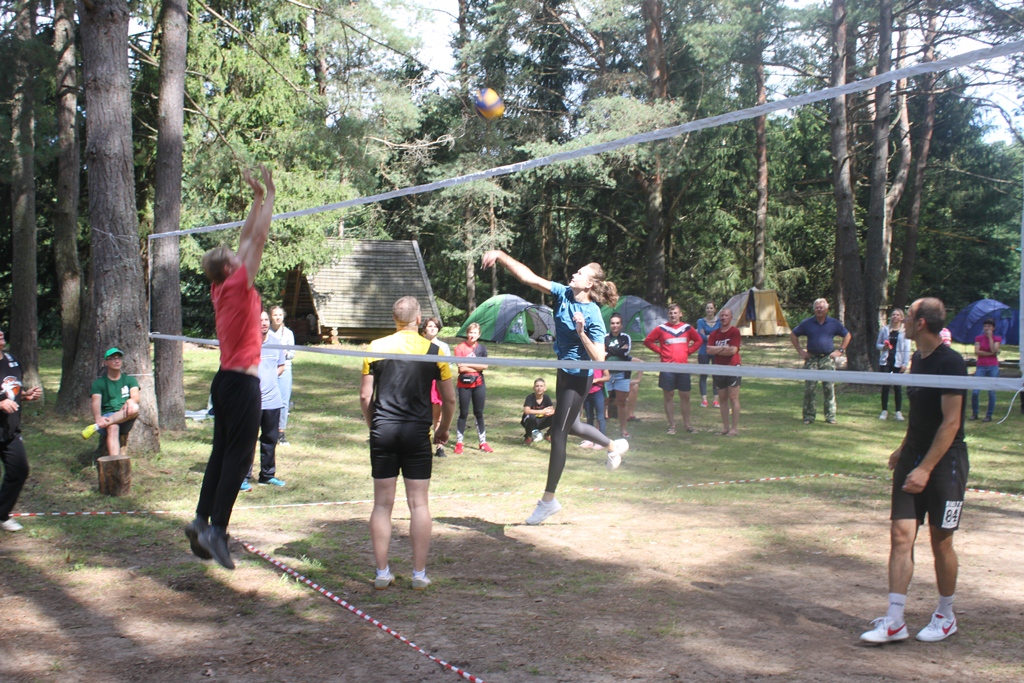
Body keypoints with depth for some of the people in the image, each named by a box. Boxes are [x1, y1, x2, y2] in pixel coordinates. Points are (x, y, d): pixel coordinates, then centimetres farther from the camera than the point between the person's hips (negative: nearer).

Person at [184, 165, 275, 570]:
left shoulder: (221, 289, 9)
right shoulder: (237, 286, -12)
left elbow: (247, 240, 18)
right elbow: (258, 240, -11)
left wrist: (258, 200, 21)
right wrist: (268, 197, -3)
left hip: (226, 380, 9)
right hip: (242, 382, -9)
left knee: (221, 453, 12)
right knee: (238, 457, -7)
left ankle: (202, 520, 13)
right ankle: (216, 530, -9)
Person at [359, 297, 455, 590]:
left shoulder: (376, 348, 3)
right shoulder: (433, 351, 1)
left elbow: (365, 395, 4)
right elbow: (449, 399, 4)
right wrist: (443, 429, 19)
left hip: (383, 432, 1)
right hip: (417, 434, -1)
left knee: (382, 504, 7)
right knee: (419, 504, 5)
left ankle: (382, 573, 10)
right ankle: (419, 574, 7)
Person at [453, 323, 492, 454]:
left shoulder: (482, 348, 5)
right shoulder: (460, 348, -5)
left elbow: (485, 365, -8)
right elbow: (461, 368, -14)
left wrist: (468, 364, -13)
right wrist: (477, 366, -9)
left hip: (479, 385, 3)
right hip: (464, 385, -3)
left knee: (479, 413, 10)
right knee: (463, 413, 2)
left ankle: (483, 442, 17)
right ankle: (459, 443, 9)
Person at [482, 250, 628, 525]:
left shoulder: (592, 316, -21)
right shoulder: (564, 294, -3)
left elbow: (599, 358, -24)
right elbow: (528, 277, -7)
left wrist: (581, 333, -34)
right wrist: (500, 256, -17)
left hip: (578, 378, -8)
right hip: (564, 373, 8)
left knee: (558, 434, -3)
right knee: (570, 426, 26)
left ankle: (548, 500, 7)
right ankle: (614, 446, 52)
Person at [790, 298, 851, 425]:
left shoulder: (834, 323, 7)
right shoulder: (807, 323, 5)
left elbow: (847, 335, 17)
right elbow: (793, 335, 13)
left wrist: (840, 351, 7)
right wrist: (800, 351, 6)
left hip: (828, 359, 0)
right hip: (811, 359, 0)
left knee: (829, 388, 0)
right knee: (809, 388, -3)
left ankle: (830, 416, 7)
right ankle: (808, 416, 4)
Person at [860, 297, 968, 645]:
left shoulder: (950, 363, -16)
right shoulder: (918, 360, 10)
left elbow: (951, 422, -19)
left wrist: (925, 469, -23)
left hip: (945, 461, -7)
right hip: (915, 456, 7)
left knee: (941, 542, 4)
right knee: (901, 535, -1)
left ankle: (945, 616, 22)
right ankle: (894, 622, 0)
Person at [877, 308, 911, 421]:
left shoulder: (905, 331, 1)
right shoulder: (885, 329, 7)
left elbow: (907, 349, 0)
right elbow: (877, 344, 13)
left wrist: (905, 363, -7)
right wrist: (883, 346, -10)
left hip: (898, 362, -2)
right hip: (886, 361, 2)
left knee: (897, 386, -1)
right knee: (885, 386, 1)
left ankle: (899, 412, 4)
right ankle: (884, 411, 8)